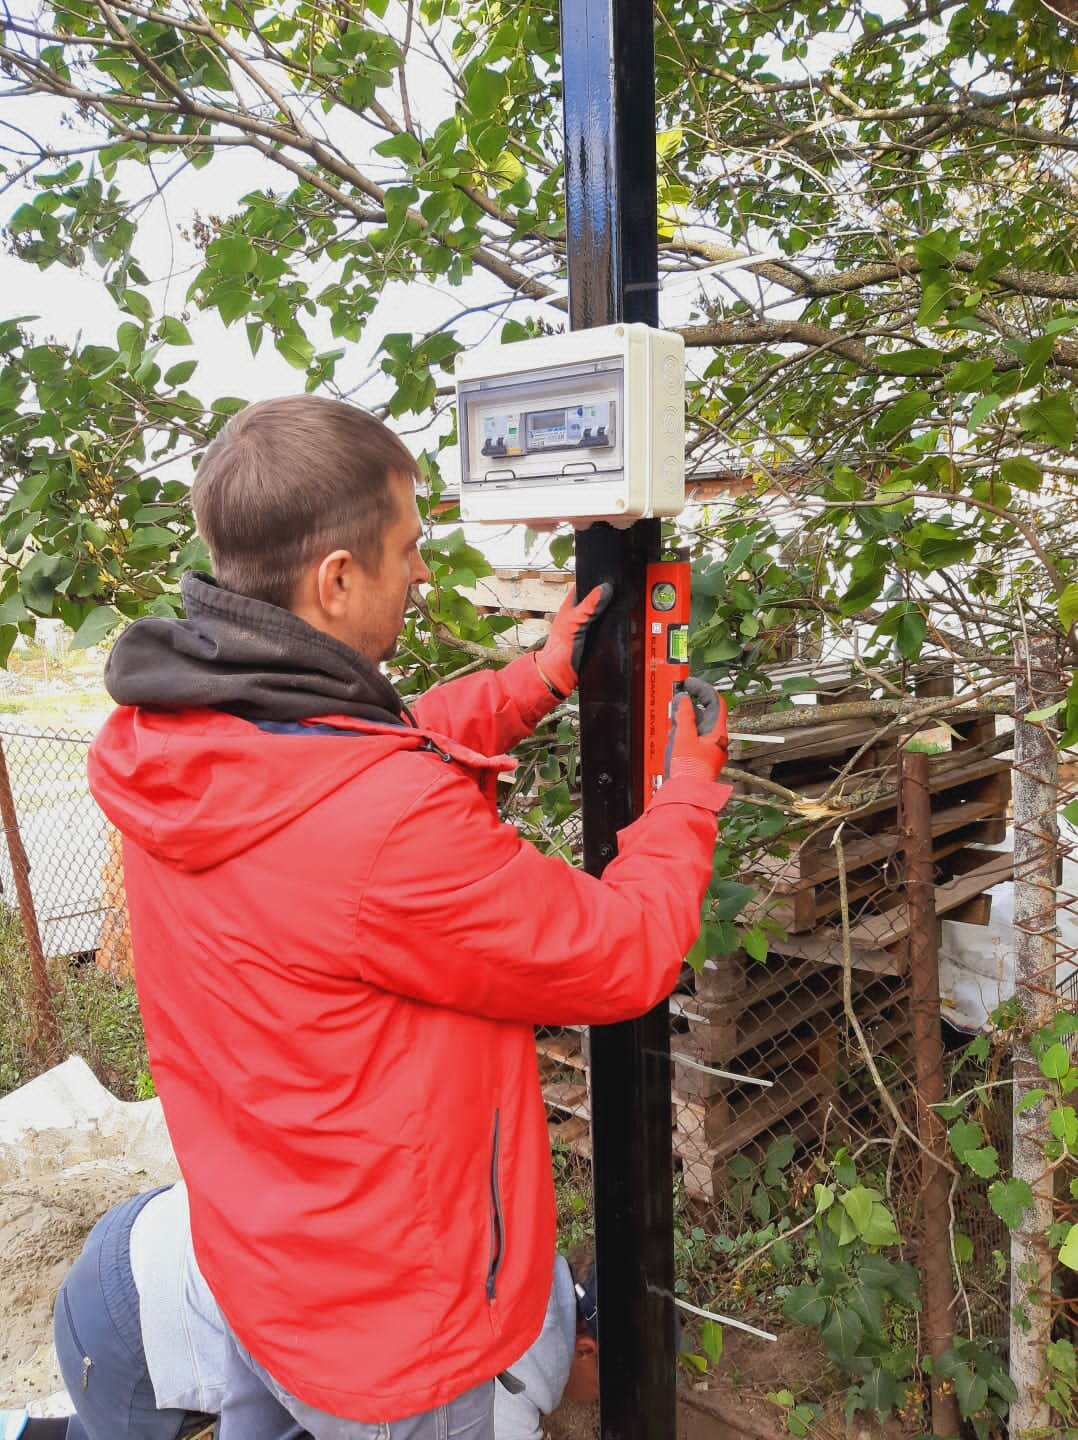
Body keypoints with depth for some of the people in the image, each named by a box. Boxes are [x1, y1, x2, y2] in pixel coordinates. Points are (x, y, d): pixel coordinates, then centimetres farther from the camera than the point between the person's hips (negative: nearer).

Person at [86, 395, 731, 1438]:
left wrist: (541, 678, 9)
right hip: (390, 1333, -7)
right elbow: (621, 956, -24)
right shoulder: (386, 827, -38)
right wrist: (690, 793, -7)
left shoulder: (173, 740, -12)